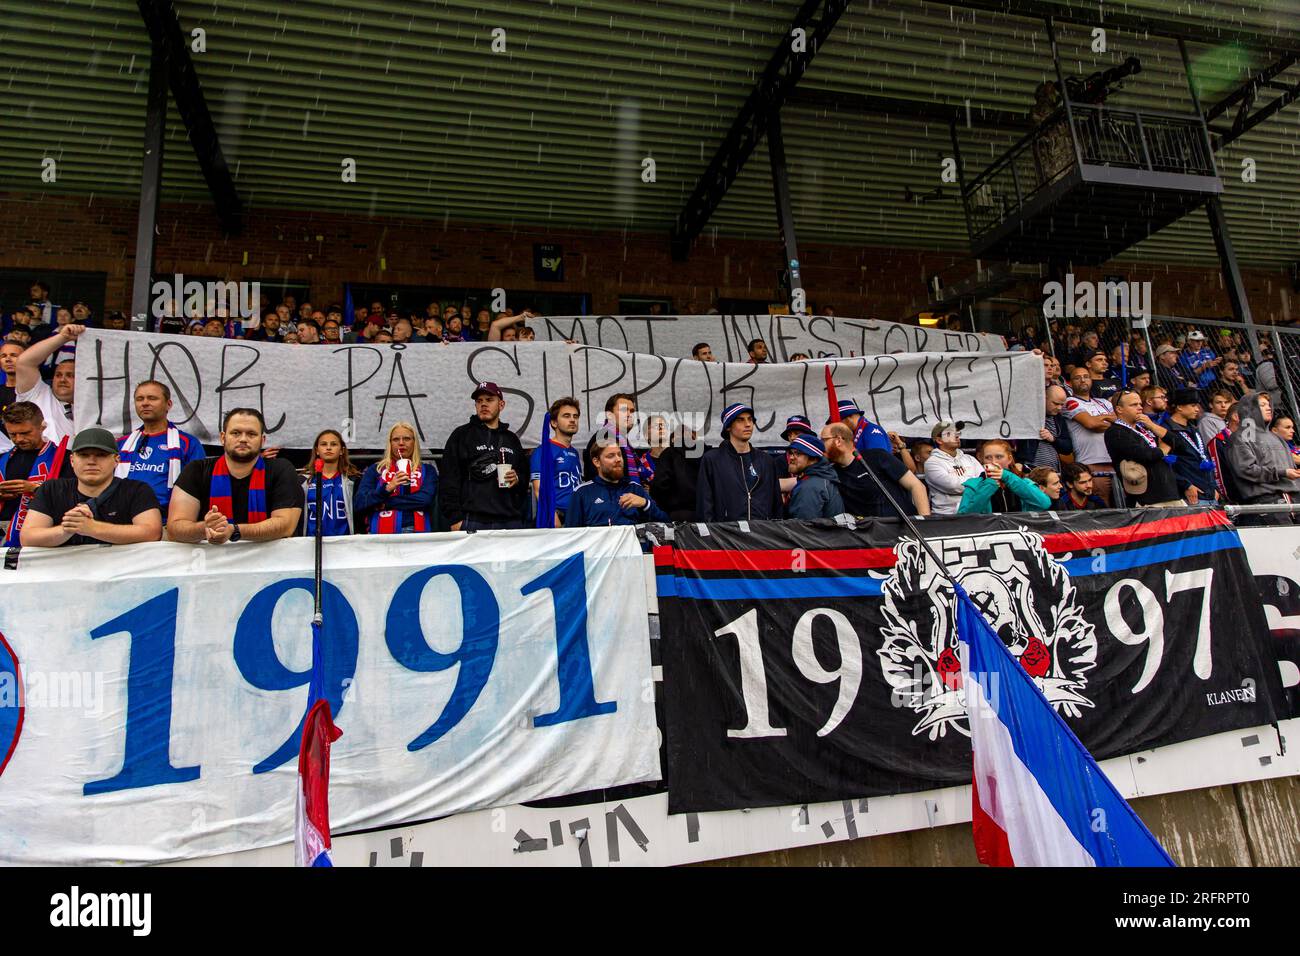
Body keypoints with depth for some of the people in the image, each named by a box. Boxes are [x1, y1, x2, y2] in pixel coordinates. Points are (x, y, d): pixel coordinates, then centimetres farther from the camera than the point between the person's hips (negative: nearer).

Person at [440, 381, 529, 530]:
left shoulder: (512, 439, 20)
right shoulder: (461, 435, 8)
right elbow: (449, 480, 1)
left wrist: (517, 480, 2)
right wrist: (455, 519, -8)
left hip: (511, 521, 3)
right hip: (474, 522, -3)